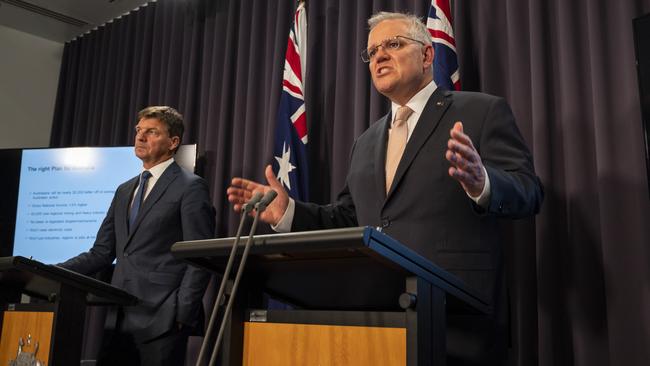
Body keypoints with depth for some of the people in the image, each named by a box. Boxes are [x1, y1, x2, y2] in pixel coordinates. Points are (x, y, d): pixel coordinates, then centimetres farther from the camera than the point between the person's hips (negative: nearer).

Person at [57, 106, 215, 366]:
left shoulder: (190, 187, -3)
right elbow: (101, 253, 16)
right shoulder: (124, 191, 19)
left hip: (161, 321, -6)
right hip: (119, 319, 6)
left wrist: (182, 313, -14)